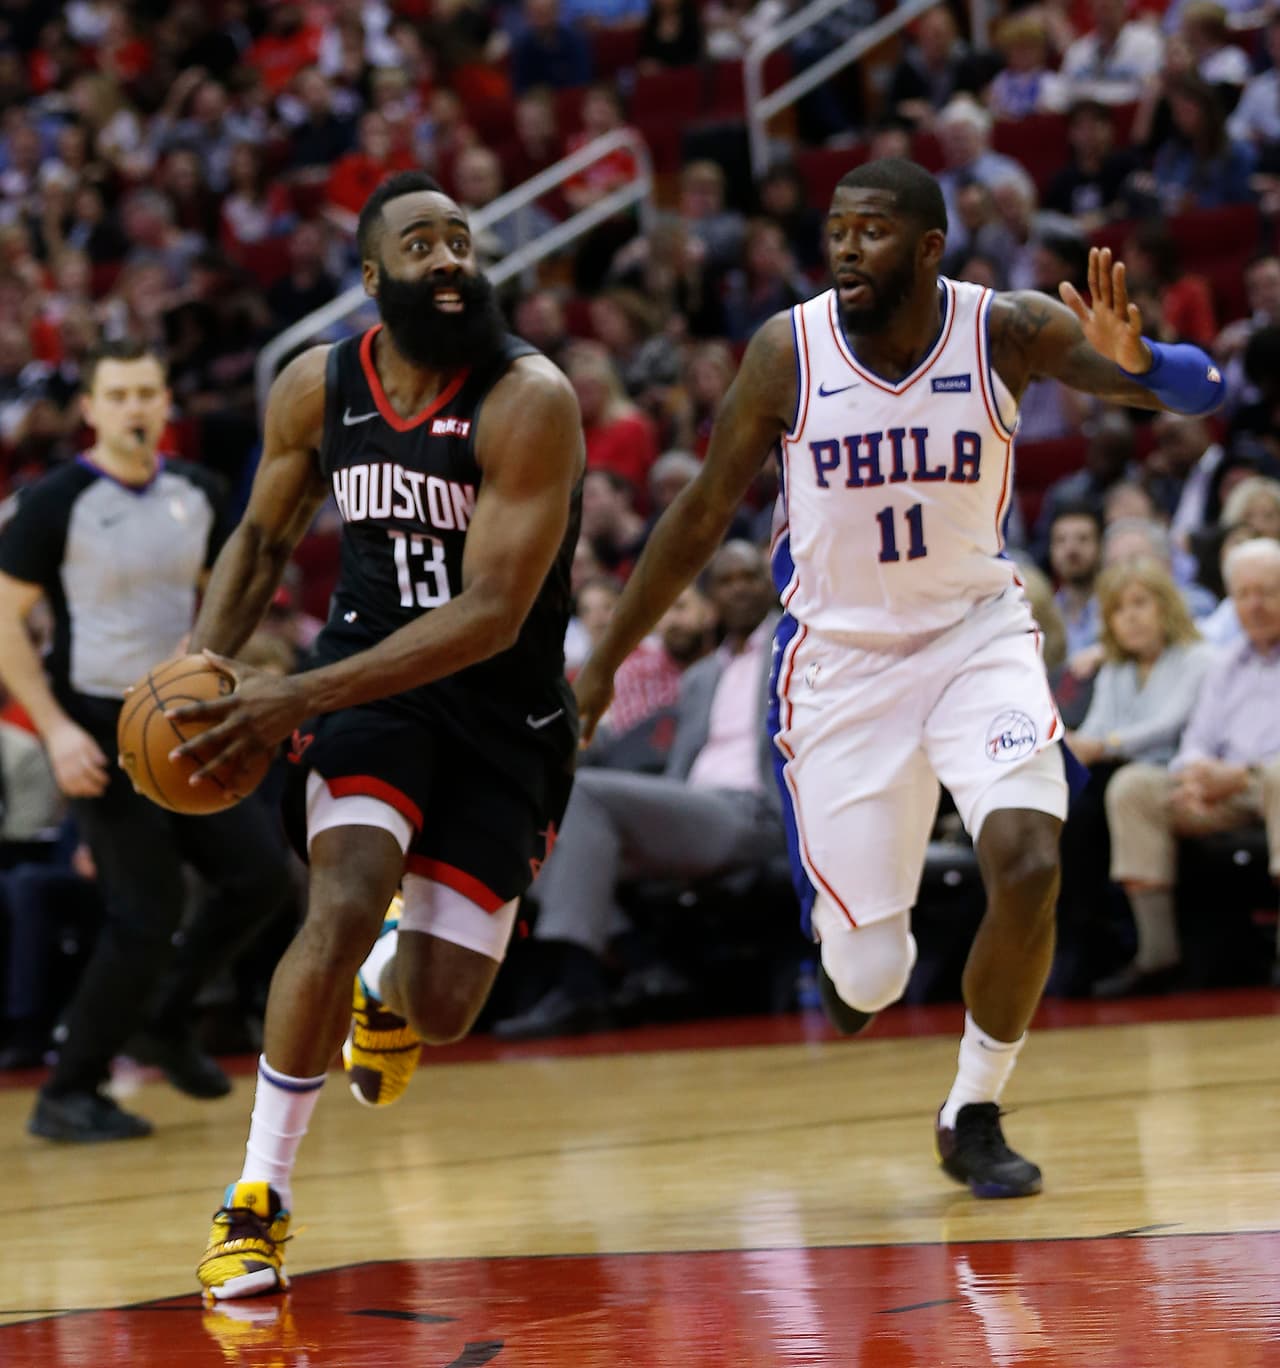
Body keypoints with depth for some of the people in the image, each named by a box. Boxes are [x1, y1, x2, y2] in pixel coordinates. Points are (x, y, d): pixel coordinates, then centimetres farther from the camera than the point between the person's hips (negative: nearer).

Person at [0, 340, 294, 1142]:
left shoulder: (199, 496, 4)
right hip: (100, 731, -6)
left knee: (262, 874, 1)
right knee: (149, 913, -9)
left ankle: (164, 1023, 20)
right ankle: (68, 1096, 3)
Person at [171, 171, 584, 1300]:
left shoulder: (529, 401, -21)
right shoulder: (318, 389, -6)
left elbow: (491, 615, -26)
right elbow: (264, 539, 13)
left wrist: (300, 697, -29)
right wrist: (202, 665, -5)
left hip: (502, 705, -2)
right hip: (369, 674, 2)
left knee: (441, 1007, -2)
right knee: (346, 901, -25)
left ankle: (390, 980, 40)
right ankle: (258, 1203, -13)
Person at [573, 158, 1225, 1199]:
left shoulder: (1008, 332, -14)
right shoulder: (790, 352, -14)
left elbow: (1200, 389, -20)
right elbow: (703, 515, -1)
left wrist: (1133, 361, -45)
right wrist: (603, 664, 2)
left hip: (976, 633, 0)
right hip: (842, 653, 0)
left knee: (1029, 865, -24)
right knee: (868, 980, -3)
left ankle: (974, 1117, 1)